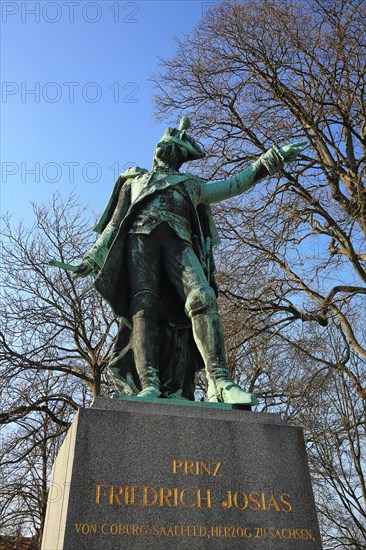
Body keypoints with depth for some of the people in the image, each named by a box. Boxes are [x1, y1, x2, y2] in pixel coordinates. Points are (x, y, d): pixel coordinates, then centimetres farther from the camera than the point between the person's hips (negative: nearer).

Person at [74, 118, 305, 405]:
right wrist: (93, 256, 16)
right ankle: (148, 384, -37)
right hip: (141, 236, 0)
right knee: (144, 305, -25)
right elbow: (115, 222, 28)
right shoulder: (135, 178, 36)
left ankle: (220, 382, -39)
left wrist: (274, 157, 29)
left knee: (202, 298, -27)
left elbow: (237, 183, 34)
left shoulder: (191, 185, 37)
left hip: (178, 241, 0)